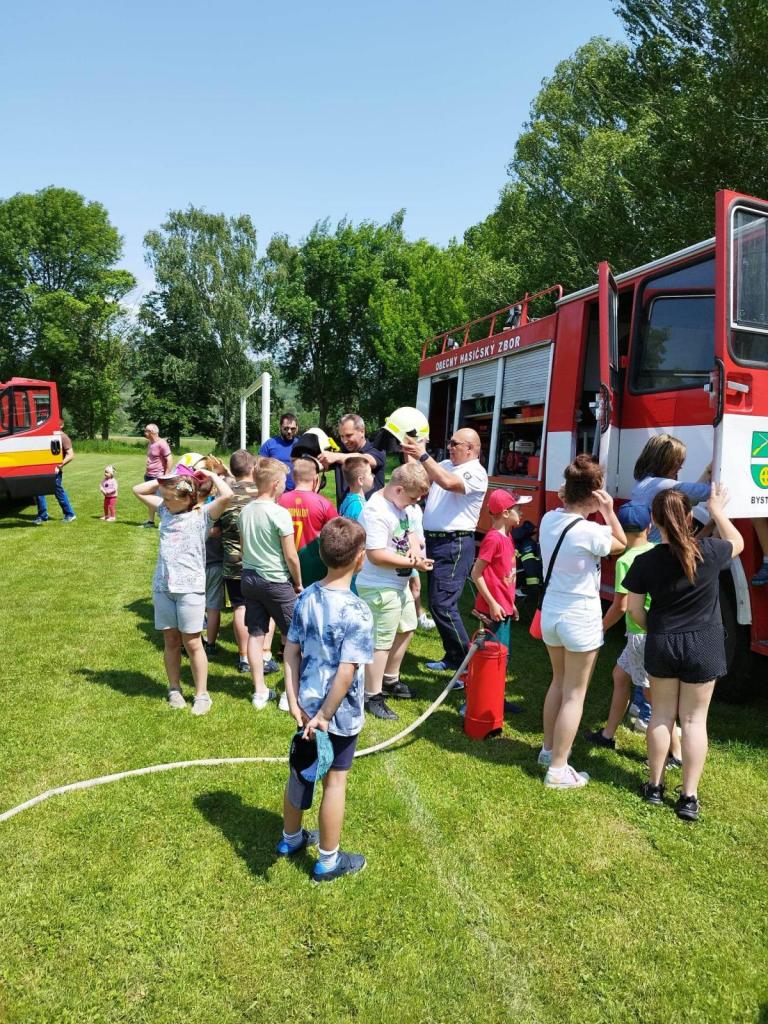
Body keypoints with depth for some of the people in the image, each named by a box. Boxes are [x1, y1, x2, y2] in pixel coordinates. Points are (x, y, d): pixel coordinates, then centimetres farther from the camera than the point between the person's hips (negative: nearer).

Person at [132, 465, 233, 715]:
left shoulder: (202, 515, -8)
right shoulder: (165, 511, 9)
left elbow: (226, 495, -24)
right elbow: (138, 490, 19)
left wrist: (211, 475, -8)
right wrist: (164, 479, 7)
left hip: (190, 588, -5)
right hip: (162, 587, 5)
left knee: (192, 643, 2)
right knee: (170, 641, 13)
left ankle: (202, 694, 15)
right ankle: (174, 690, 28)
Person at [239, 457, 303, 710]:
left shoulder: (245, 511, 4)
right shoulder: (279, 513, -17)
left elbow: (244, 545, 13)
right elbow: (290, 556, -14)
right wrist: (298, 584, -2)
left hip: (249, 577, 7)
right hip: (276, 581, -6)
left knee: (255, 634, 11)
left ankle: (260, 692, 19)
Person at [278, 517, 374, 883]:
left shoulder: (306, 598, -5)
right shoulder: (356, 612, -25)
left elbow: (291, 651, -2)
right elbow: (346, 673, -27)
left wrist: (294, 702, 0)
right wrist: (325, 715, -18)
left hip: (307, 704, 6)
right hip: (340, 713, -6)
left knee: (301, 771, 23)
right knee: (335, 781, 11)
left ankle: (291, 838, 45)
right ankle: (328, 861, 28)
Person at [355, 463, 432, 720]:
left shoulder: (399, 504, 6)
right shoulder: (377, 512, -25)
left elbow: (409, 533, 16)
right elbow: (376, 555, -28)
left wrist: (414, 548, -7)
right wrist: (412, 563, -22)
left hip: (399, 584, 11)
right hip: (379, 589, -11)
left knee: (406, 628, 25)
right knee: (381, 642, -1)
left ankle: (390, 680, 43)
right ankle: (372, 697, 14)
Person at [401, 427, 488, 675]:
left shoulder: (476, 472, -10)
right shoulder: (444, 465, 14)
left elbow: (448, 483, -28)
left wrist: (423, 455, -23)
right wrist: (411, 456, 2)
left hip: (455, 545, -8)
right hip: (433, 541, 9)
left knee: (443, 605, -12)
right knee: (436, 603, 14)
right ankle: (452, 657, 28)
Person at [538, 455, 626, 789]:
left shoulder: (548, 520, -4)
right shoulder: (591, 532, -22)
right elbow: (621, 544, -2)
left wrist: (566, 499, 6)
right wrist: (609, 510, -6)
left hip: (550, 612, 7)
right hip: (581, 618, -7)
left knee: (559, 682, 25)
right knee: (574, 694, 6)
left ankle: (548, 749, 38)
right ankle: (558, 770, 13)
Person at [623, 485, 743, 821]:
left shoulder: (645, 561, -12)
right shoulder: (710, 551, -13)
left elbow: (634, 608, -3)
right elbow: (738, 544, 11)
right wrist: (717, 510, 19)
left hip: (661, 644, 1)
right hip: (704, 646, 0)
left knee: (661, 714, 16)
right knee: (694, 719, 9)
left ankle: (655, 786, 26)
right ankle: (689, 797, 14)